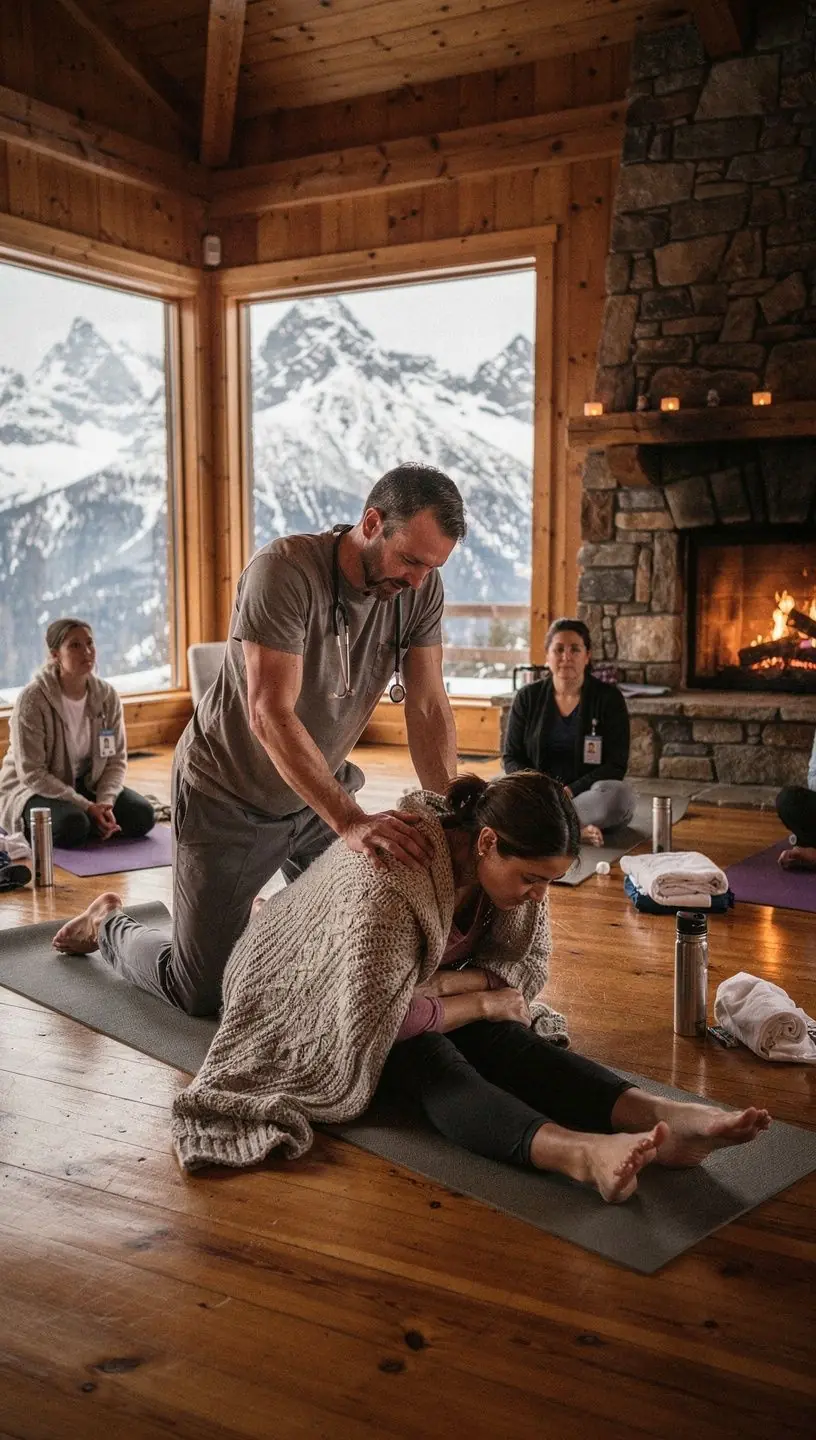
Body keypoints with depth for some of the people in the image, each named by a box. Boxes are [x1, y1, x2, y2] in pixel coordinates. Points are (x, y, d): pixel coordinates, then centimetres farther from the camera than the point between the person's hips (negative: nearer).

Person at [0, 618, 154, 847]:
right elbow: (32, 774, -23)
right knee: (72, 825, -33)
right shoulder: (32, 699, -22)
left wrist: (105, 802, -22)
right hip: (32, 790, -4)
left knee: (142, 816, -17)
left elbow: (117, 760, -3)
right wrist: (87, 807, -27)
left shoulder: (107, 695, -7)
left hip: (86, 785, 4)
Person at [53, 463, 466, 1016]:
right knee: (201, 993, 1)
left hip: (320, 790, 6)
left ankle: (249, 911, 38)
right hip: (230, 796, -6)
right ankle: (110, 925, 32)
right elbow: (270, 716, -36)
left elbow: (429, 709, -12)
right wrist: (351, 822, -44)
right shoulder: (285, 569, -29)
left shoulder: (422, 587, -11)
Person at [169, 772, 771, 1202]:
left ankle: (661, 1119, -44)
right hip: (312, 1001, -6)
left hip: (412, 984, 6)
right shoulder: (390, 884, -37)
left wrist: (450, 983, -23)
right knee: (429, 1059, -35)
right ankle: (577, 1152, -60)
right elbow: (374, 1019, -35)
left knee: (505, 1038, -24)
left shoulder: (508, 861, -14)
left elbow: (525, 968, -6)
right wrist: (483, 1002, -26)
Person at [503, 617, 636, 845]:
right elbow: (511, 758, 5)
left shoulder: (609, 698, 0)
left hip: (586, 793, -1)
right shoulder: (528, 697, 6)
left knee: (621, 795, -35)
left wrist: (569, 792, -20)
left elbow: (615, 766, -6)